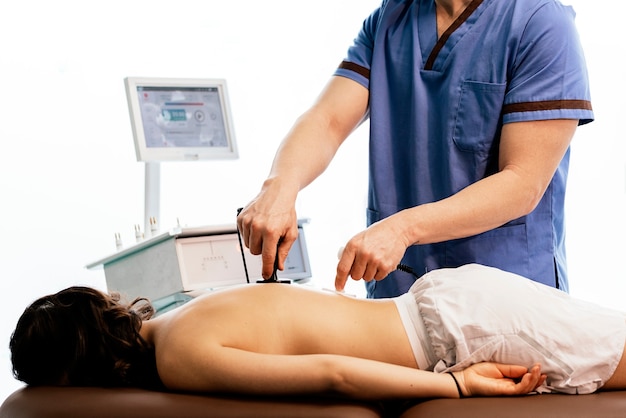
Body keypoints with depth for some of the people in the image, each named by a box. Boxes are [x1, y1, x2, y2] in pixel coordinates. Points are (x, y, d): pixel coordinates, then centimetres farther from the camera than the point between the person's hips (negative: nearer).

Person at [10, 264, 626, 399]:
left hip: (459, 333, -7)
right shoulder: (181, 317, 8)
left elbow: (331, 374, -27)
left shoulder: (180, 359, -19)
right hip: (446, 294, 7)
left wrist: (460, 385, -18)